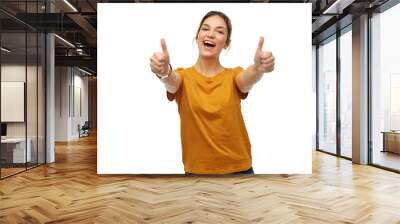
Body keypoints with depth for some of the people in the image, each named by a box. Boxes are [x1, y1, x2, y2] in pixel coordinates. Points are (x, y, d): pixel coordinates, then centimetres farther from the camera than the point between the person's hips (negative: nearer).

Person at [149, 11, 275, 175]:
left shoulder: (233, 76, -1)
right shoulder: (183, 76, -2)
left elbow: (248, 79, -23)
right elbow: (171, 81, -24)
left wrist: (258, 69, -45)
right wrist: (165, 72, -47)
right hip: (196, 169, 0)